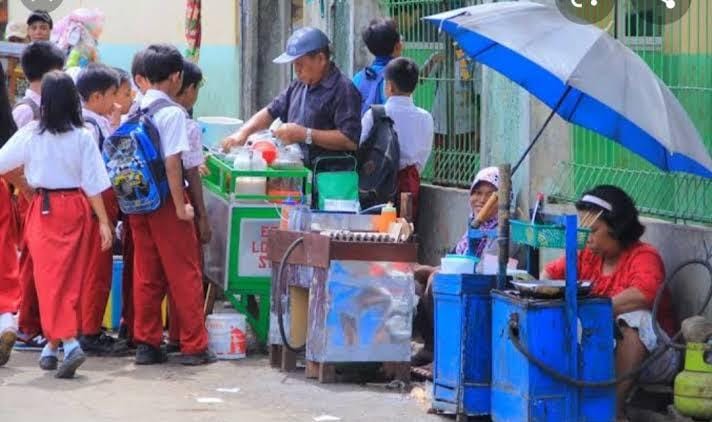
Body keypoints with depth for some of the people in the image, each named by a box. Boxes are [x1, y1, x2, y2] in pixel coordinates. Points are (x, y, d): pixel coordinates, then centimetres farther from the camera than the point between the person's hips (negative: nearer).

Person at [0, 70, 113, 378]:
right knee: (71, 278, 12)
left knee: (50, 276, 0)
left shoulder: (29, 135, -7)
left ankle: (68, 342, -16)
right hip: (76, 206, 2)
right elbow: (93, 184, -6)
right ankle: (53, 344, 20)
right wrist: (104, 221, -1)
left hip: (44, 207, -2)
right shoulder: (83, 137, -6)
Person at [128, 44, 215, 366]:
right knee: (184, 275, 1)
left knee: (146, 276, 11)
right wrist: (181, 206, -14)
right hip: (165, 201, -7)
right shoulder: (172, 113, -13)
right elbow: (172, 163, -18)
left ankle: (146, 343, 13)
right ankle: (194, 346, 4)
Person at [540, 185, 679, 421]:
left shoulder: (643, 257, -15)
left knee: (636, 317, -35)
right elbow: (549, 273, 15)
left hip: (653, 355, -6)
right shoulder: (589, 256, 4)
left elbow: (644, 294, -35)